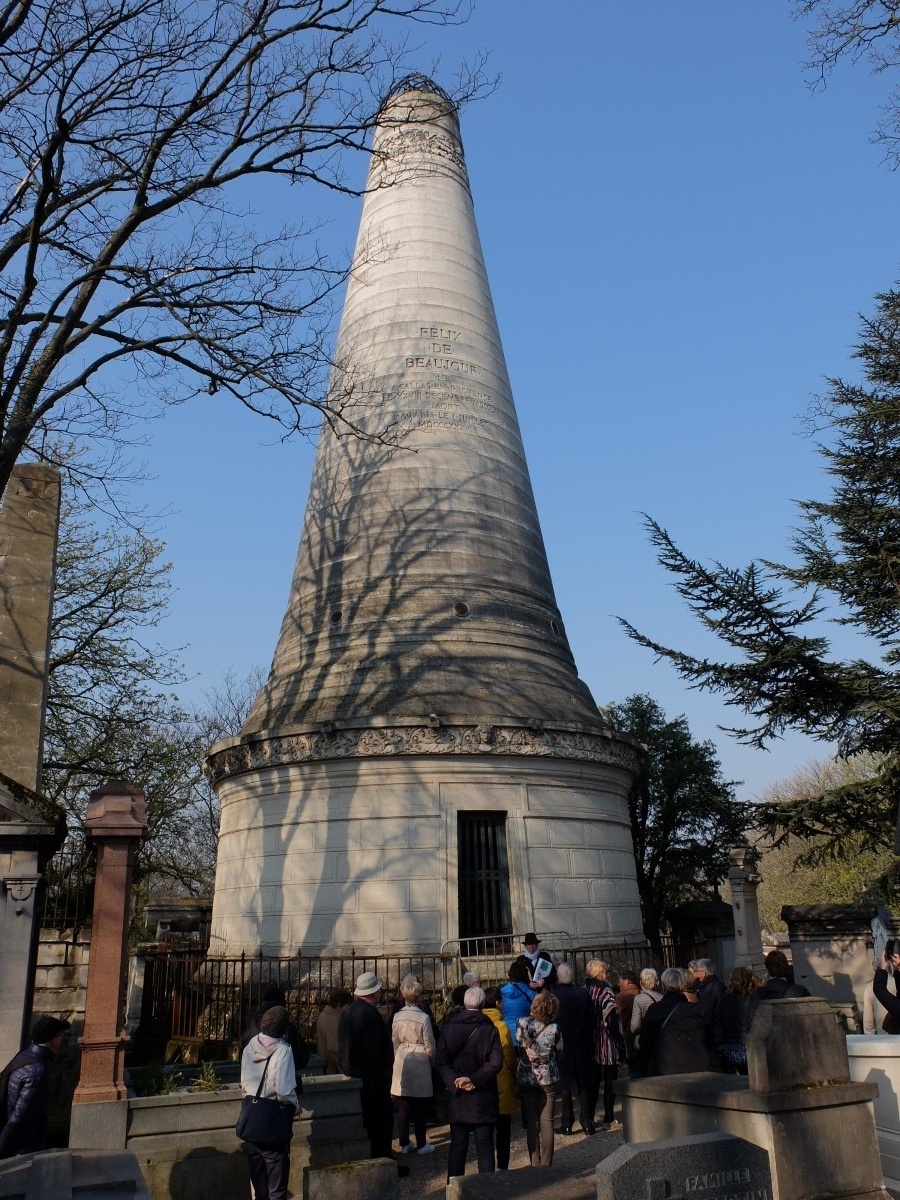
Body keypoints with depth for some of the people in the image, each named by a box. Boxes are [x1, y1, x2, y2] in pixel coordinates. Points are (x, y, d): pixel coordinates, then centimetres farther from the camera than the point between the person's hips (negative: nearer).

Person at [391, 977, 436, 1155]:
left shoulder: (397, 1017, -2)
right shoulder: (423, 1017, -14)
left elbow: (395, 1042, 7)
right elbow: (429, 1045, -8)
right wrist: (432, 1060, 10)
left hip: (402, 1062, 4)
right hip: (420, 1062, -4)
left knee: (403, 1106, 9)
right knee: (419, 1107, 6)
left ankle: (404, 1144, 15)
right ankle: (421, 1145, 13)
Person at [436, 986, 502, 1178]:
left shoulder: (448, 1026, -1)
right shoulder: (489, 1029, -7)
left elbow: (441, 1062, -6)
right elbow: (496, 1062, -15)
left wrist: (456, 1083, -9)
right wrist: (474, 1079, -13)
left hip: (457, 1097, 2)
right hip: (483, 1098, -2)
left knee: (457, 1145, 11)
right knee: (485, 1146, 7)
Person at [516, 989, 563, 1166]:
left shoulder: (522, 1023, -11)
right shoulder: (554, 1028, -10)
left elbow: (520, 1047, -4)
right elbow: (559, 1051, 2)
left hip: (526, 1077, 0)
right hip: (548, 1078, 0)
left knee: (531, 1123, 9)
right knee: (547, 1122, 8)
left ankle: (535, 1165, 11)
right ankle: (546, 1165, 10)